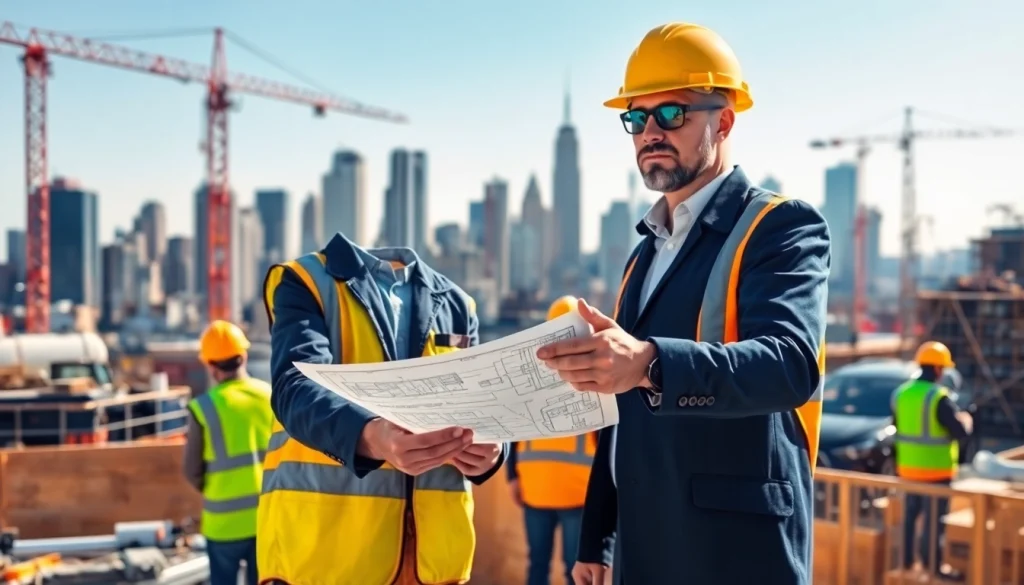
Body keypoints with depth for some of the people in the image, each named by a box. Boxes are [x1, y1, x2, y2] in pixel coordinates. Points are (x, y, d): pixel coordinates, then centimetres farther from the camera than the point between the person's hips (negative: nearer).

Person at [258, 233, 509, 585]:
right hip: (325, 541, -3)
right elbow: (295, 386, -16)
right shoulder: (303, 282, 0)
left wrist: (488, 448, -14)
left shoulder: (456, 304, 11)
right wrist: (370, 437, -36)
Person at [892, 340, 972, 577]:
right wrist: (966, 420, 3)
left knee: (910, 514, 17)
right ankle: (932, 566, 8)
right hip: (935, 469, -7)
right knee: (934, 519, 2)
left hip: (908, 467, 7)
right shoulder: (939, 397, -18)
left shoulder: (901, 393, 4)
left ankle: (906, 560, 25)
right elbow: (961, 432, -16)